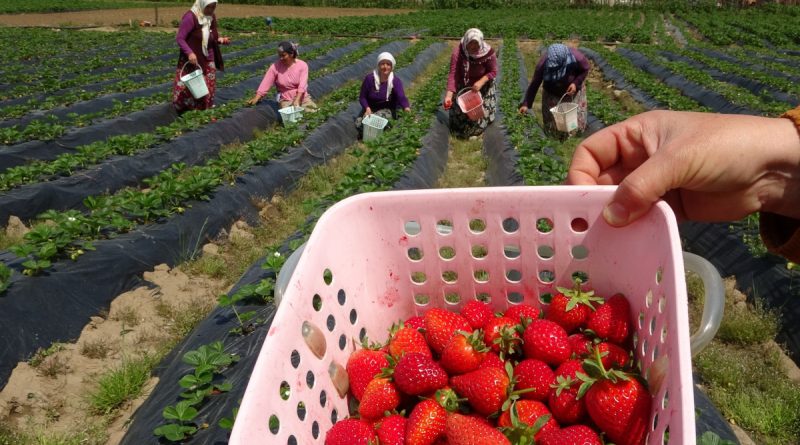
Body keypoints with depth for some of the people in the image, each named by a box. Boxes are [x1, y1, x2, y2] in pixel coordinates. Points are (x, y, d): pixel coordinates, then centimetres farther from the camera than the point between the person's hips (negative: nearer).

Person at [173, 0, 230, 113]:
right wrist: (189, 53, -30)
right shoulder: (190, 17, -17)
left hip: (207, 61, 6)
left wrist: (221, 40, -8)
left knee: (207, 90, 8)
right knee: (186, 89, -6)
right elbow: (179, 38, -16)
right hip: (191, 61, -6)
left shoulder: (212, 17, 4)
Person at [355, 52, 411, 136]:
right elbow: (362, 97, -7)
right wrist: (367, 108, -28)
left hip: (387, 109, -1)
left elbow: (401, 97, -32)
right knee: (359, 125, -19)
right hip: (370, 108, 1)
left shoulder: (395, 81, -16)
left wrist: (406, 108, -55)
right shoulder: (369, 78, -16)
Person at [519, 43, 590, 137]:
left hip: (573, 91, 0)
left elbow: (585, 69, -12)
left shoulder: (576, 57, -33)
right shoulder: (543, 64, -33)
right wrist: (526, 104, -27)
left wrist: (576, 83, -27)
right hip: (552, 94, 0)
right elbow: (534, 84, -23)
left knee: (577, 122, 7)